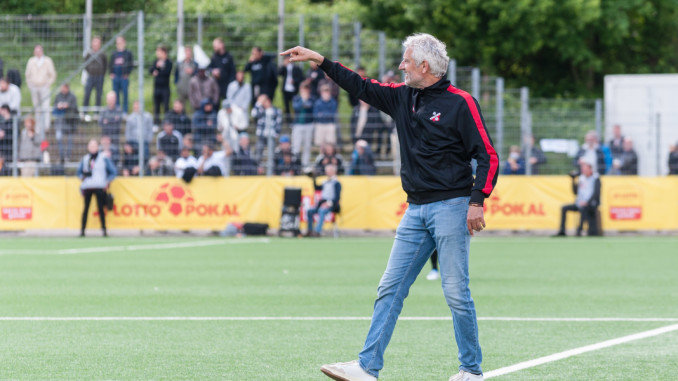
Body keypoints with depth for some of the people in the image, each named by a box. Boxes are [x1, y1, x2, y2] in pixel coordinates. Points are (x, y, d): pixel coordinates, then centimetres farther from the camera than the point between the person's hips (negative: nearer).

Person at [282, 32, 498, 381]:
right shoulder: (403, 97, 12)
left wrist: (477, 201, -17)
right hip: (416, 210, 7)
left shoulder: (460, 103, -7)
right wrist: (320, 61, 14)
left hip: (451, 207, -7)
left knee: (456, 293, -5)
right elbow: (362, 88, 19)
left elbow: (487, 156, -9)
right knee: (390, 289, 1)